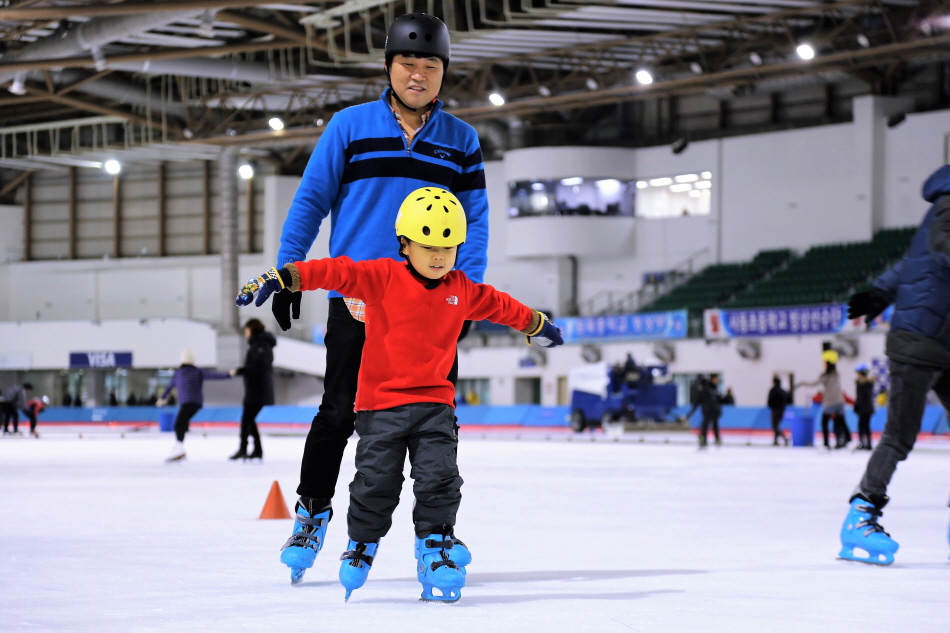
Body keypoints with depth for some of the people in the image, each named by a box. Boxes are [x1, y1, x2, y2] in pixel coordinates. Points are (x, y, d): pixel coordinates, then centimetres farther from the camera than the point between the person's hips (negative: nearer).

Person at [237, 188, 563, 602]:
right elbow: (336, 272, -15)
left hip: (434, 402, 3)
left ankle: (436, 543, 9)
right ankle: (362, 545, 22)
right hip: (381, 402, -3)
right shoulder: (382, 278, -6)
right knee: (376, 480, 1)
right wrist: (283, 278, -26)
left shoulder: (462, 290, 8)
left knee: (439, 477, -6)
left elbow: (499, 305, 25)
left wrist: (535, 324, 39)